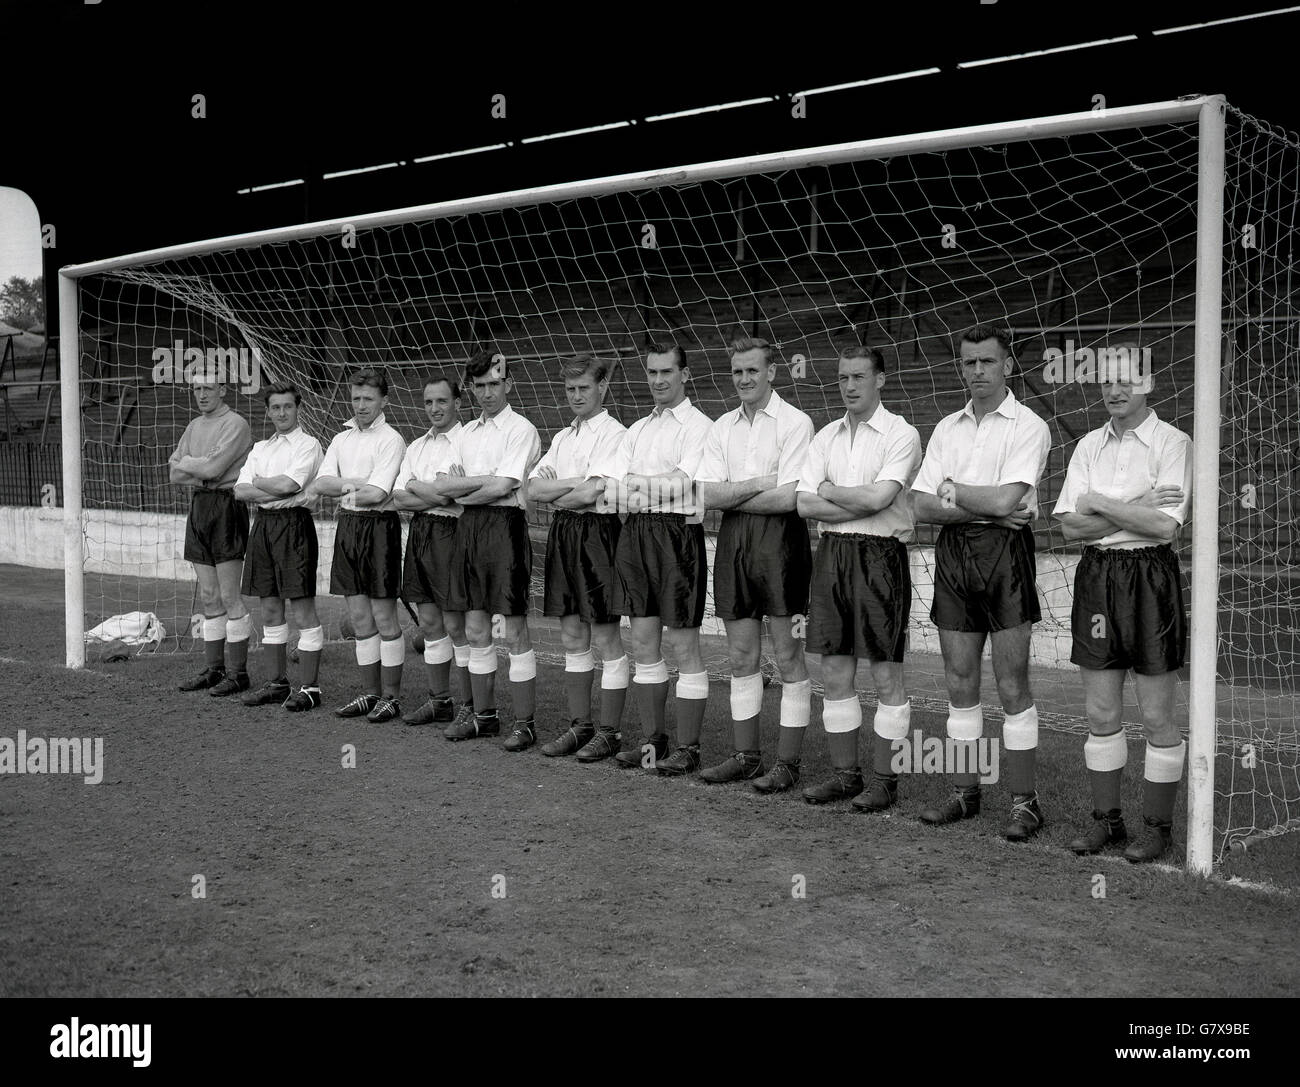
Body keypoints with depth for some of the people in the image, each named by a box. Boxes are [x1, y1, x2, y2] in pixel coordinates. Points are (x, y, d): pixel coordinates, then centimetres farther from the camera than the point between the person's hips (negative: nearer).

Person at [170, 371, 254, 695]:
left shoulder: (236, 425, -8)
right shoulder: (195, 426, 17)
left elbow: (213, 468, -19)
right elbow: (175, 475, 12)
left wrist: (183, 463, -1)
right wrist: (202, 467, -6)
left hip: (226, 507, -8)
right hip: (198, 506, 8)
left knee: (229, 595, -6)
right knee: (209, 595, 10)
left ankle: (237, 672, -1)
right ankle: (213, 668, 16)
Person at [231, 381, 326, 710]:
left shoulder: (308, 445, -2)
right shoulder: (260, 448, 18)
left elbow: (287, 484, -16)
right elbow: (240, 491, 6)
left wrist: (258, 483, 1)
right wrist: (277, 491, -8)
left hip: (294, 524, -7)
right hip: (263, 524, 7)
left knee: (302, 609, -5)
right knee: (270, 609, 11)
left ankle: (310, 687, -1)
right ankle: (277, 683, 20)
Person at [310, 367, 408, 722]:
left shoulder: (390, 440, -7)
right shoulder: (342, 439, 14)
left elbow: (377, 493, -17)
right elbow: (320, 483, 4)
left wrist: (344, 488, -1)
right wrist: (351, 485, -13)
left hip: (379, 526, -6)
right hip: (347, 525, 6)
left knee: (384, 618, -1)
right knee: (360, 619, 10)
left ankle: (391, 697, 7)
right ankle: (370, 693, 19)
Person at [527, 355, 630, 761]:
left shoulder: (614, 434, -8)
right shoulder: (562, 437, 16)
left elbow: (589, 494, -18)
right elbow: (534, 488, 6)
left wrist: (554, 493, -1)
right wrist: (577, 484, -8)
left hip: (597, 532, -8)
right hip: (562, 533, 8)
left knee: (606, 639, 0)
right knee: (573, 639, 12)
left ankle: (609, 731, 7)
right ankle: (579, 725, 21)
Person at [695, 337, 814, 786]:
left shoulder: (794, 423, -5)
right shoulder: (721, 428, 12)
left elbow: (788, 498, -15)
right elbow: (707, 496, 1)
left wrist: (732, 495, -6)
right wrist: (760, 484, -10)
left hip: (780, 538, -6)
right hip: (734, 541, 6)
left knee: (788, 656, 1)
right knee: (741, 656, 10)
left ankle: (787, 760, 8)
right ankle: (745, 755, 19)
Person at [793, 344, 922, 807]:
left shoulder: (901, 434, -5)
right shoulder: (826, 437, 12)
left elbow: (878, 497, -18)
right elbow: (804, 504, 2)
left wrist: (829, 490, -3)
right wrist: (862, 504, -10)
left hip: (880, 555, -5)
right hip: (832, 554, 6)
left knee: (886, 676, 1)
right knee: (835, 674, 9)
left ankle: (884, 778, 10)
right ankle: (844, 773, 19)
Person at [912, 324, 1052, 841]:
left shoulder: (1029, 427, -3)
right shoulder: (946, 428, 14)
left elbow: (1005, 498, -17)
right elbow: (923, 505, 4)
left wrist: (952, 489, 0)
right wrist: (987, 507, -9)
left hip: (1004, 551, -5)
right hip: (953, 551, 5)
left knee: (1012, 685, -3)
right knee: (960, 683, 9)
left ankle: (1024, 801, 5)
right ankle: (965, 792, 19)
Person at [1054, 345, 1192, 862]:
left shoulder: (1171, 442, -5)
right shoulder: (1089, 445, 9)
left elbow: (1165, 526, -16)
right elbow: (1071, 525, -1)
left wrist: (1099, 503, -10)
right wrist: (1135, 509, -12)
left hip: (1150, 576, -5)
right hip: (1096, 574, 5)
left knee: (1157, 716, 2)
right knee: (1101, 712, 9)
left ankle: (1157, 825, 14)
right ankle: (1106, 819, 20)